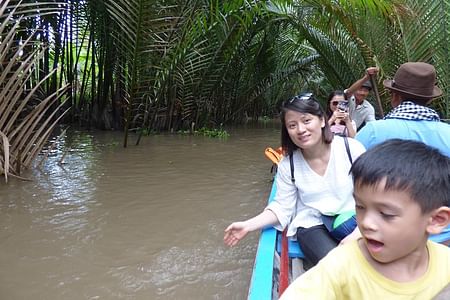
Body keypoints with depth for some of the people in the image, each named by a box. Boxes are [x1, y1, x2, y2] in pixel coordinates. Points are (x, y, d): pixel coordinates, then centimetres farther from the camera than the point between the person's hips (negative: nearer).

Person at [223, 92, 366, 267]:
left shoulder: (351, 148, -9)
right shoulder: (288, 165, -5)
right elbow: (282, 207, -1)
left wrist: (358, 232, -18)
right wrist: (248, 226, -13)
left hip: (354, 221, 1)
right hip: (313, 226, 0)